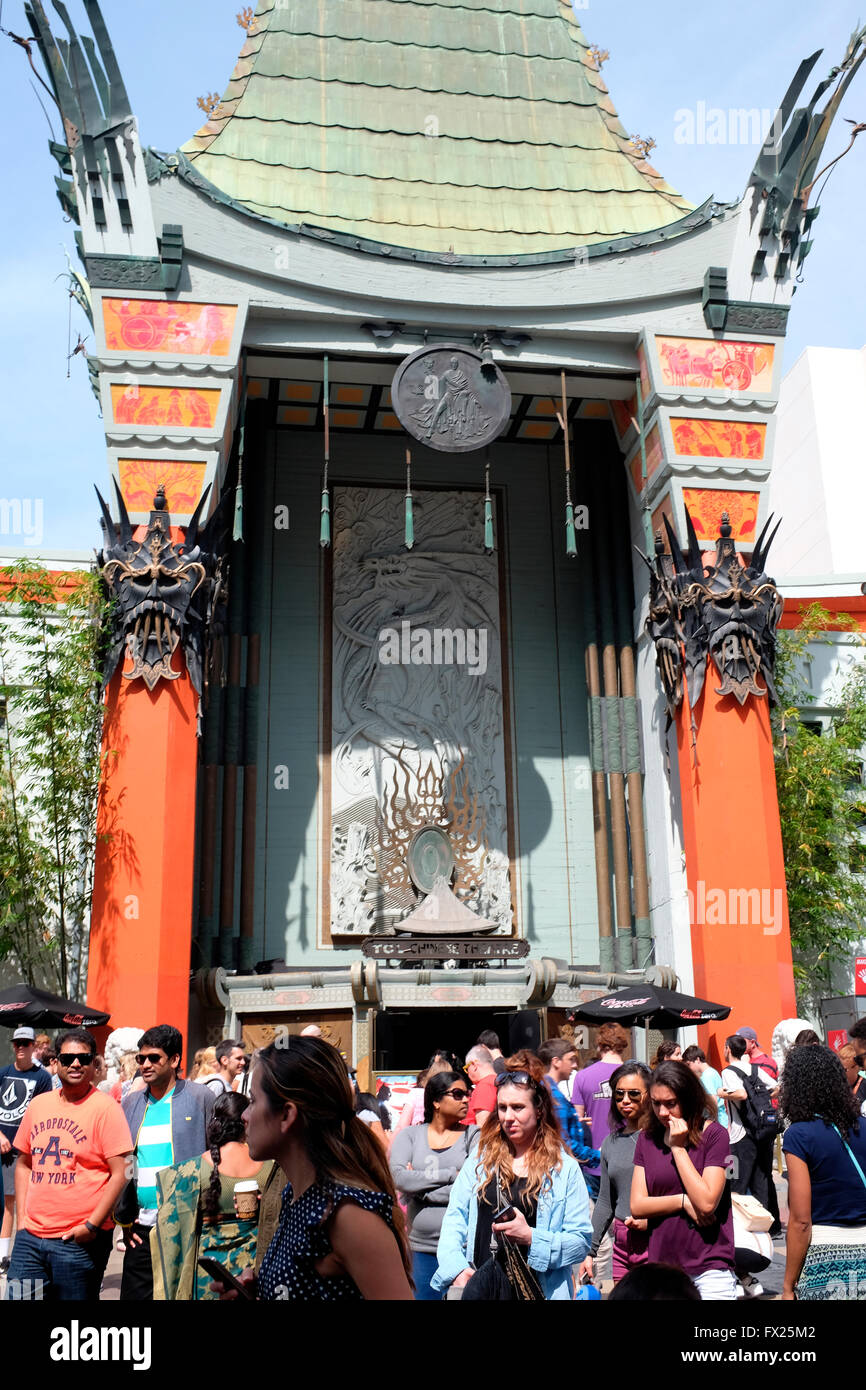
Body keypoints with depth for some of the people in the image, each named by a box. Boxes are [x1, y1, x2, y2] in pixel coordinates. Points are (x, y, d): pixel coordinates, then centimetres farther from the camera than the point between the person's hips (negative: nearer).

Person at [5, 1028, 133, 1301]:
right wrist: (22, 1217, 9)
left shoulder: (105, 1108, -8)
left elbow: (121, 1174, -11)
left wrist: (92, 1225, -14)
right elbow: (24, 1164, 18)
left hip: (79, 1241, -5)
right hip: (29, 1237, 5)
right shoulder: (38, 1104, 9)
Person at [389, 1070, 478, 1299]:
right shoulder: (410, 1135, 7)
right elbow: (398, 1177, -10)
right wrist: (451, 1174, -13)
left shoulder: (473, 1135, 2)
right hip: (422, 1247, 1)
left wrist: (419, 1184, -8)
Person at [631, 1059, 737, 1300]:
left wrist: (678, 1148, -12)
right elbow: (637, 1206, 1)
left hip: (709, 1268, -3)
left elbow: (707, 1203, -15)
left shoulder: (714, 1135, -7)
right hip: (660, 1264, 4)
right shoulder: (647, 1139, 6)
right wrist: (683, 1201, -10)